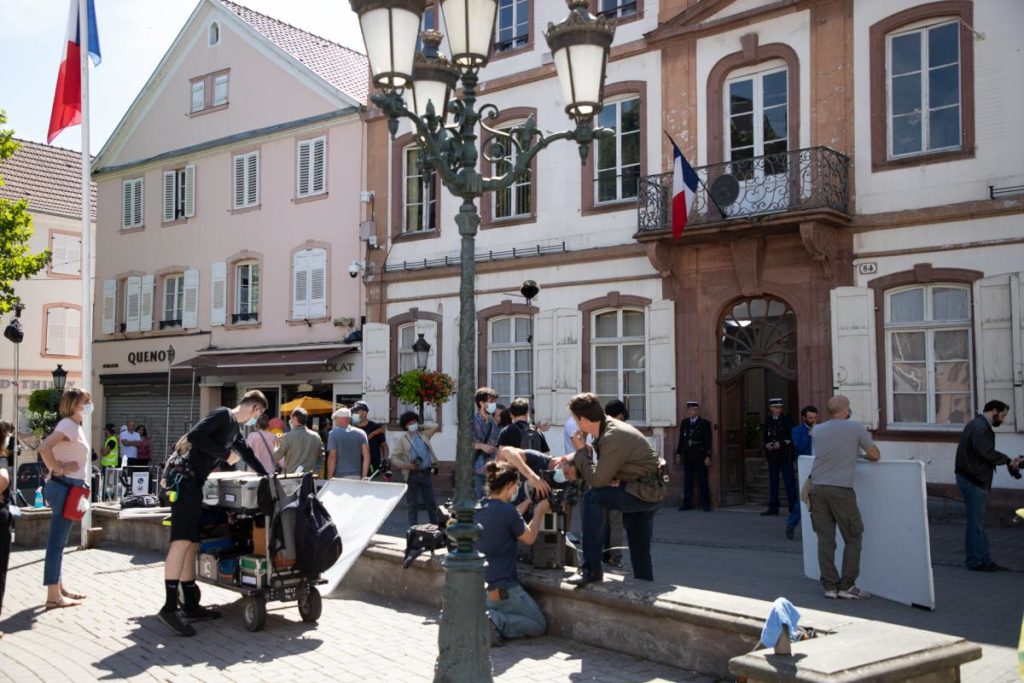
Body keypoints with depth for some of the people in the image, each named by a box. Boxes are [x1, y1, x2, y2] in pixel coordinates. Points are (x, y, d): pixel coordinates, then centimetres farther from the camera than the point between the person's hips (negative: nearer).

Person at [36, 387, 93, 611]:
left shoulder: (74, 425, 15)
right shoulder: (69, 424, -14)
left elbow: (49, 449, 25)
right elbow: (44, 448, -29)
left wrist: (58, 467, 12)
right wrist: (59, 469, -18)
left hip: (69, 487, 10)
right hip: (65, 487, -10)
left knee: (59, 540, 15)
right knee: (57, 541, -6)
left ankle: (59, 588, 24)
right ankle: (54, 596, -2)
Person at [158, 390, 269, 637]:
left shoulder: (236, 428, 22)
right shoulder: (223, 415, -6)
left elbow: (248, 454, 35)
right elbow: (194, 436, -18)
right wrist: (225, 454, -11)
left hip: (194, 481, 10)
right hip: (184, 477, -10)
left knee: (192, 544, 7)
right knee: (183, 540, -17)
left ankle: (191, 606, 10)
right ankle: (169, 607, -21)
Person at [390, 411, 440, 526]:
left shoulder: (423, 435, 12)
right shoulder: (402, 440, 2)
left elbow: (435, 426, 13)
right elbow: (394, 458, -1)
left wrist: (420, 426, 10)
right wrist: (405, 465, -16)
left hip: (426, 473, 3)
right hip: (413, 474, -3)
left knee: (431, 502, 8)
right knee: (413, 504, 2)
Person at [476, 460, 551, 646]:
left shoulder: (479, 507, 4)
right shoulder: (506, 510, -19)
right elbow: (529, 538, -4)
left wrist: (529, 502, 22)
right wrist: (539, 512, 8)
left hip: (479, 587, 8)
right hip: (502, 589, -8)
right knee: (538, 625, 8)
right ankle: (495, 621, -15)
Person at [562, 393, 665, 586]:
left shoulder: (613, 438, -26)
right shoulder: (608, 427, 3)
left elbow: (597, 480, -24)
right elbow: (601, 470, 11)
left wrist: (581, 450, -14)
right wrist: (576, 469, -5)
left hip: (647, 492, -10)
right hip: (646, 490, 10)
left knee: (592, 497, -24)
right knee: (639, 550, 19)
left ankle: (592, 568, -19)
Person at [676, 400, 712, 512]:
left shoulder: (705, 423, -1)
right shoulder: (684, 423, 11)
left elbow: (708, 441, -4)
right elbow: (681, 439, 13)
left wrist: (708, 456, -9)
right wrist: (678, 453, 8)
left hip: (700, 457, -4)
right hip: (687, 457, 4)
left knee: (702, 481, 0)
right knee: (687, 481, 5)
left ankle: (705, 504, 5)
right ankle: (687, 503, 9)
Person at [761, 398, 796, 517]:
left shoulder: (786, 420, -1)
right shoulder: (767, 421, 10)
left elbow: (791, 437, -6)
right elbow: (764, 437, 13)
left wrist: (781, 443, -17)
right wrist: (766, 444, -7)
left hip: (785, 455, -4)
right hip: (772, 455, 4)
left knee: (789, 482, -3)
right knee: (773, 482, 8)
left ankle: (794, 507, 1)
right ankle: (773, 507, 13)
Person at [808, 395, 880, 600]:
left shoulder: (817, 431, 14)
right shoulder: (856, 428, 1)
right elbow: (875, 456, 5)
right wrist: (863, 451, 27)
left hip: (817, 488, 5)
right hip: (841, 489, -4)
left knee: (825, 539, 7)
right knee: (853, 538, 7)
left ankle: (830, 586, 9)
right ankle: (847, 586, 6)